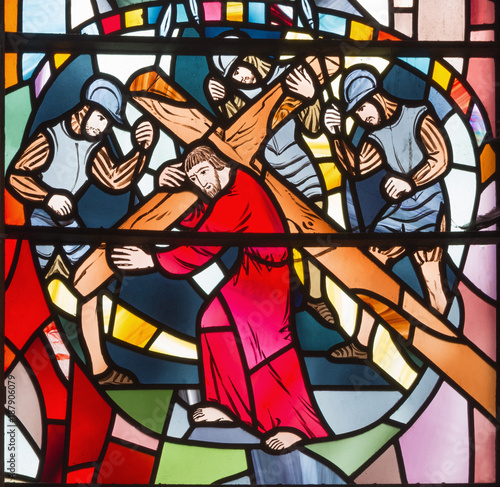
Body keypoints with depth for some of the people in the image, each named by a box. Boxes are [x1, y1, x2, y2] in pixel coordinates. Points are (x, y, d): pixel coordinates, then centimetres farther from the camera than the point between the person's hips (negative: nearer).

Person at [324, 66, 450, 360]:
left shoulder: (418, 116, -6)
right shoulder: (377, 137, 12)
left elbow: (442, 159, -13)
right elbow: (356, 169, 1)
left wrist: (410, 182, -25)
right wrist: (338, 135, -7)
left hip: (428, 208, -7)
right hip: (398, 210, 7)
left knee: (432, 280, -10)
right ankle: (361, 345, 15)